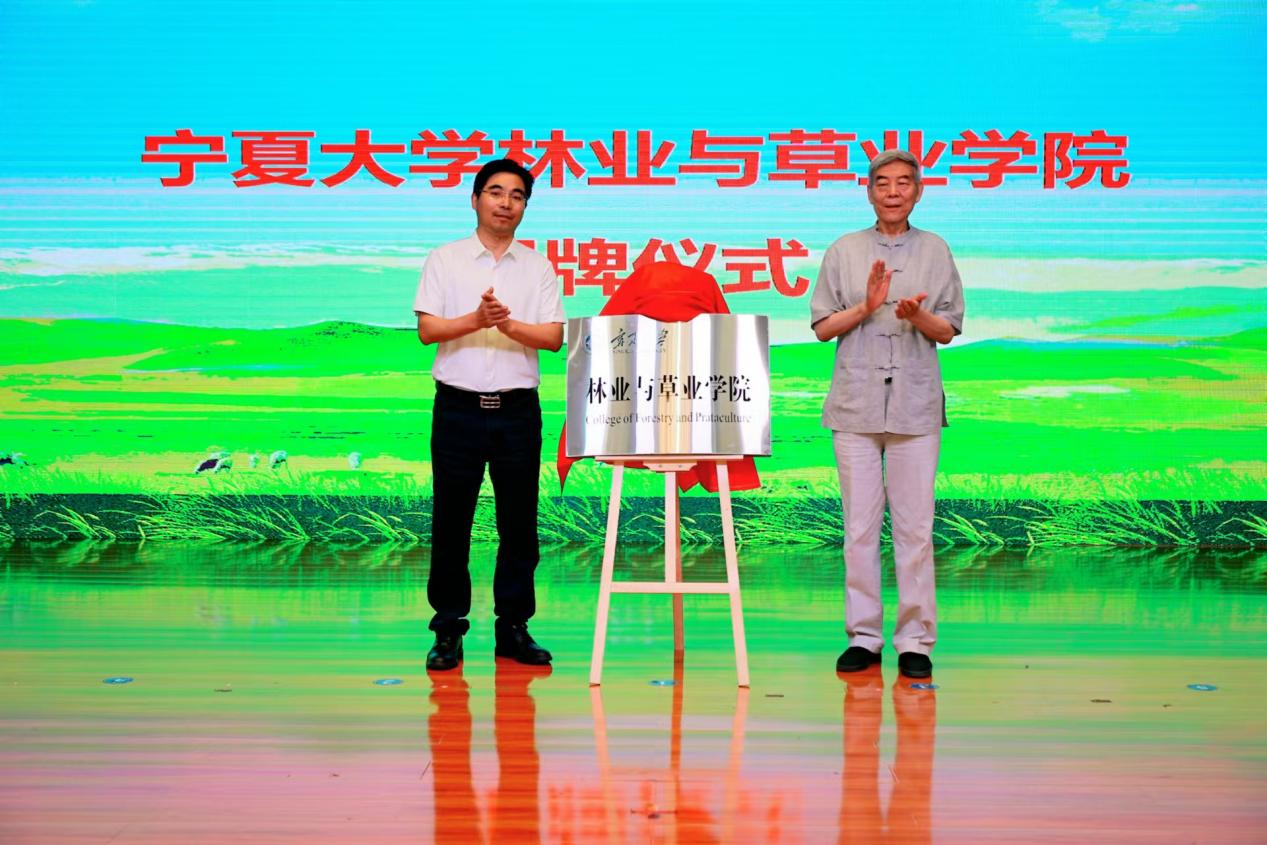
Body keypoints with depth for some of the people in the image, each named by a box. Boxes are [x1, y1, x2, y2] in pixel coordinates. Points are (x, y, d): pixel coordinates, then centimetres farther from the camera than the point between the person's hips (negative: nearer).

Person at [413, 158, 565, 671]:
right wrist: (477, 320, -21)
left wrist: (509, 324, -18)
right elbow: (427, 329, -4)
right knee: (451, 521, 2)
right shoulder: (444, 260, 5)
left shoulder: (539, 267, 9)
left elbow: (554, 337, 0)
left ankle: (513, 627, 14)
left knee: (519, 522, 4)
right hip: (458, 407, -1)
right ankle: (449, 630, 11)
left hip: (517, 408, 1)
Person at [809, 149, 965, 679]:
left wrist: (916, 315, -13)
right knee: (860, 525, 3)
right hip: (856, 403, 0)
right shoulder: (844, 251, 7)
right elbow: (821, 327, 5)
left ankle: (914, 640, 8)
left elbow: (948, 330, 7)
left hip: (915, 404, 0)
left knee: (915, 525, 0)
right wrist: (867, 307, -11)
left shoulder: (935, 251, 8)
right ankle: (863, 636, 12)